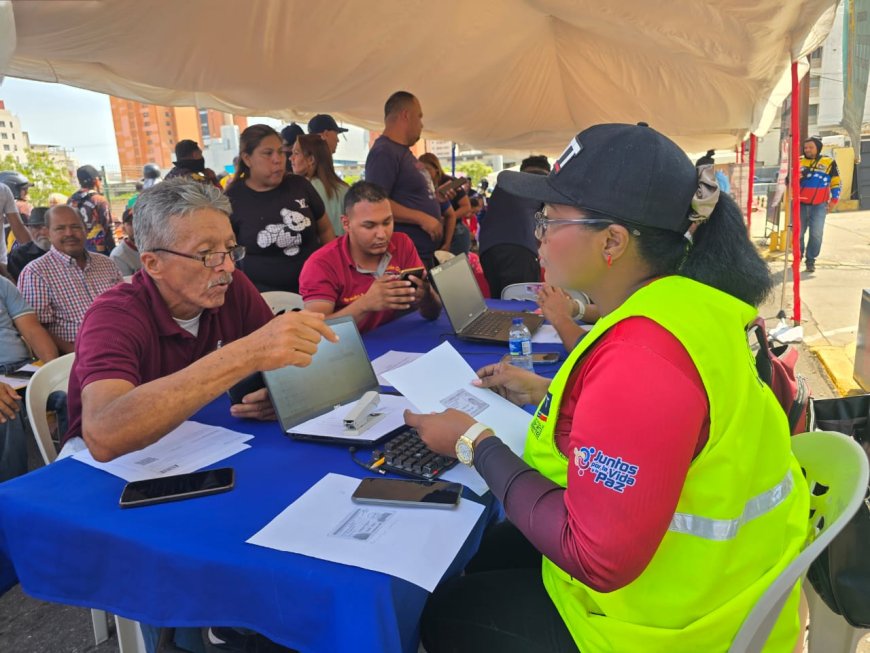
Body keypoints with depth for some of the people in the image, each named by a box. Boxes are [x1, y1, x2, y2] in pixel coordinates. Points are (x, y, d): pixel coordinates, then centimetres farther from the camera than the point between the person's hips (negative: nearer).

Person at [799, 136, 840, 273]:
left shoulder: (829, 162, 3)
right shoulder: (799, 162, 7)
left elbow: (836, 182, 7)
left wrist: (834, 199, 3)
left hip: (819, 205, -2)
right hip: (800, 204, 2)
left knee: (816, 234, -5)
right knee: (798, 232, 9)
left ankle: (811, 260, 5)